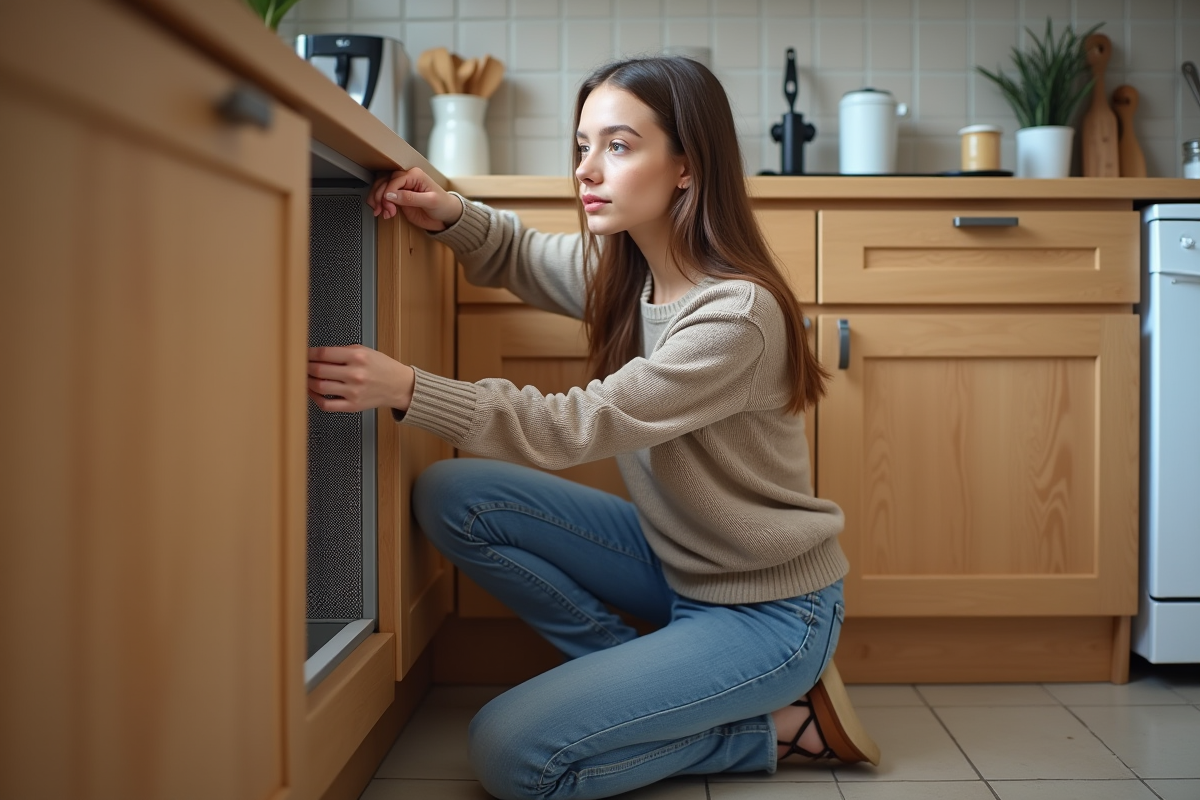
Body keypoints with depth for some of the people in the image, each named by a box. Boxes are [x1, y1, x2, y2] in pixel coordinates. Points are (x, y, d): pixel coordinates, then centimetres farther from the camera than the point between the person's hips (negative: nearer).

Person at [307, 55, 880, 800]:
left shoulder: (738, 314, -26)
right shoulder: (622, 266, -2)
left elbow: (579, 427, -28)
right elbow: (521, 256, 15)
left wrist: (407, 389, -35)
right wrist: (451, 214, -7)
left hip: (768, 606, -8)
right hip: (677, 561, 8)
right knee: (452, 496, -5)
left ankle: (778, 723, 0)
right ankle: (658, 681, 2)